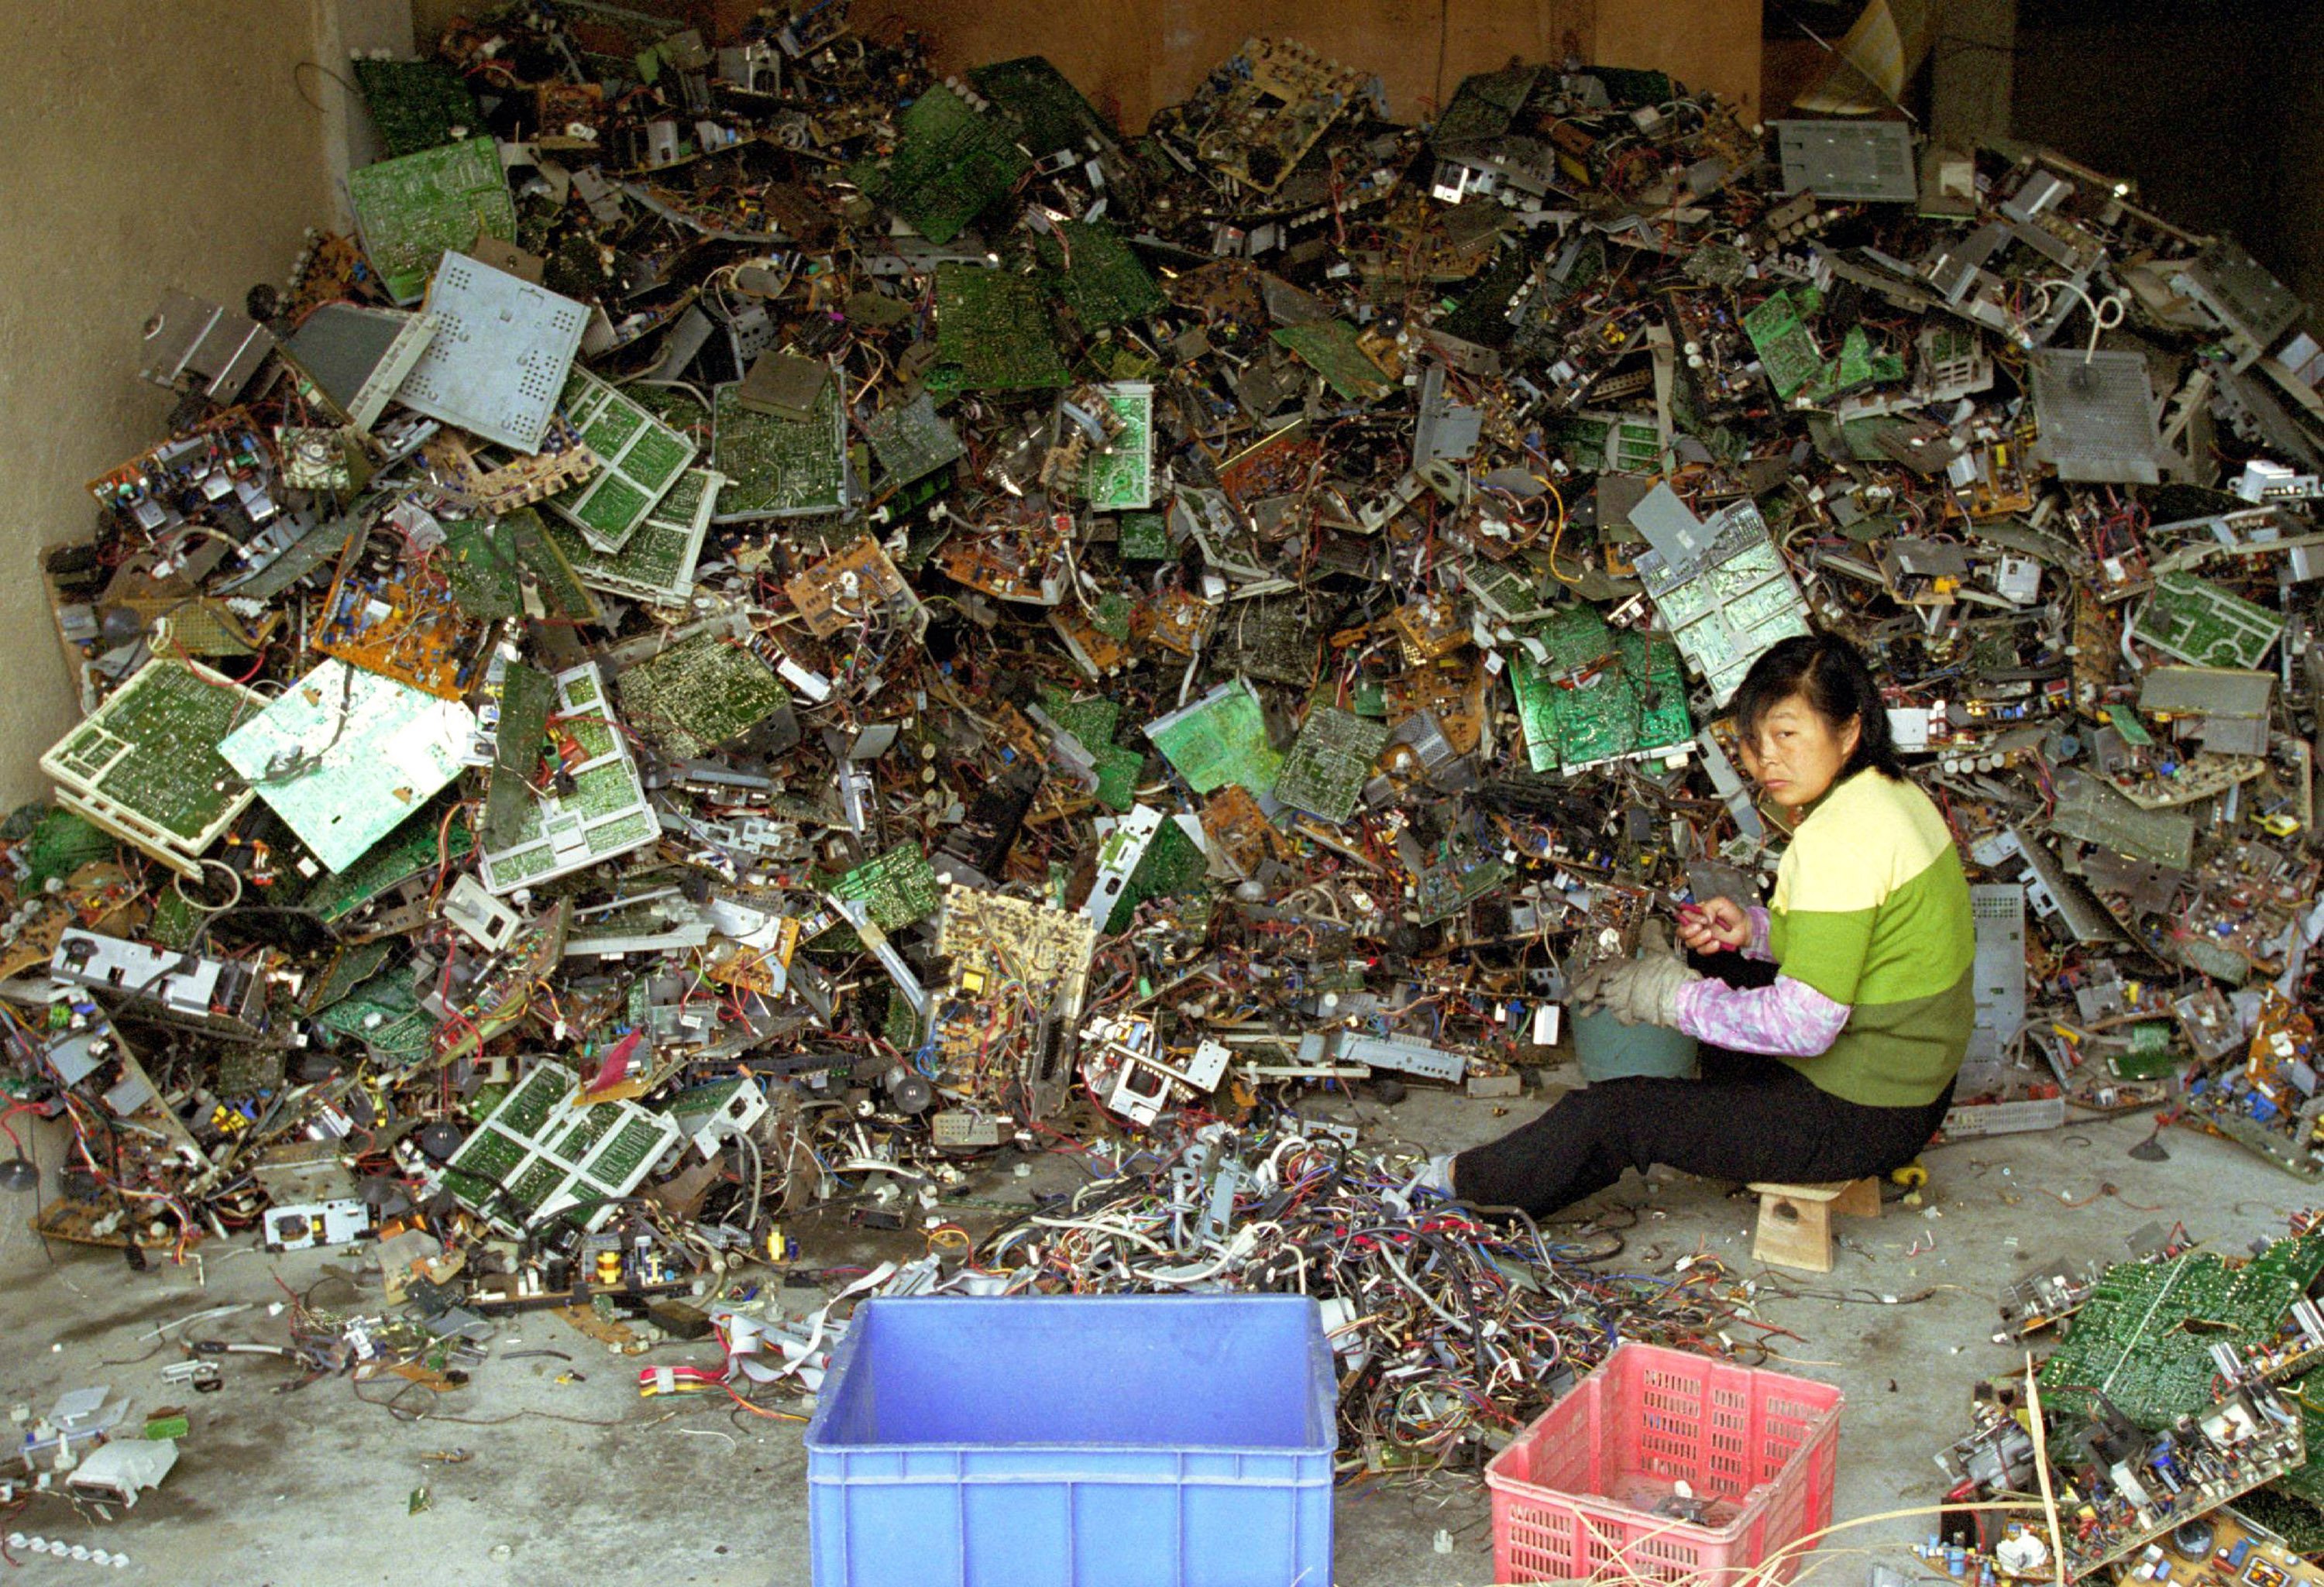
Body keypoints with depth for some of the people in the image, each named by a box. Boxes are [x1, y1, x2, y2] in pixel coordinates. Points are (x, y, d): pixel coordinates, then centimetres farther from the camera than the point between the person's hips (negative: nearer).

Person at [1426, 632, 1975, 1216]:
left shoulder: (1838, 840, -27)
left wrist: (1677, 998, -17)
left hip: (1856, 1116, -10)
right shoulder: (1890, 793, 4)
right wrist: (1753, 930, 2)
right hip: (1913, 1082, 10)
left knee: (1610, 1116, -7)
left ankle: (1462, 1185, 15)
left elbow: (1804, 1024, -29)